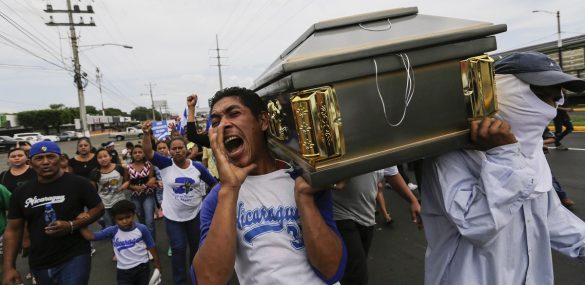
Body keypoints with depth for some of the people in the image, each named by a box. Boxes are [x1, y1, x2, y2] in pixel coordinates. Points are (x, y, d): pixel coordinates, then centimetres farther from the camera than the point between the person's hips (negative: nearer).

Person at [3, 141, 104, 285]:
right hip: (39, 264, 5)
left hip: (74, 258, -4)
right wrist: (9, 267, -1)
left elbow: (98, 208, -3)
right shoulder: (21, 193, 3)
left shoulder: (78, 183, -9)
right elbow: (13, 230, 6)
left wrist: (71, 226, -18)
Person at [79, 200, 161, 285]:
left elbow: (151, 246, -4)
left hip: (142, 268, 0)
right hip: (123, 272, 1)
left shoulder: (141, 229, -13)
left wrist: (157, 263, 2)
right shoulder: (113, 231, -11)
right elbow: (91, 236, -15)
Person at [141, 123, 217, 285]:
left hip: (195, 214, 2)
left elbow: (213, 184, 4)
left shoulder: (197, 167, -7)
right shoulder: (166, 165, -9)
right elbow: (148, 152, -23)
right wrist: (146, 134, -37)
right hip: (173, 216, -1)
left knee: (197, 246, 17)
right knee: (178, 249, 5)